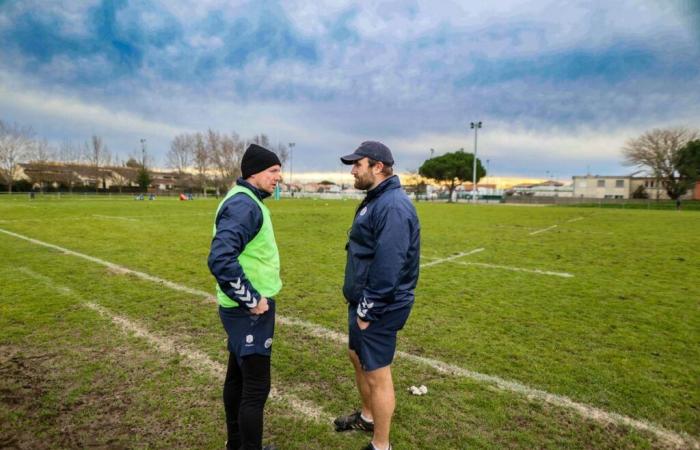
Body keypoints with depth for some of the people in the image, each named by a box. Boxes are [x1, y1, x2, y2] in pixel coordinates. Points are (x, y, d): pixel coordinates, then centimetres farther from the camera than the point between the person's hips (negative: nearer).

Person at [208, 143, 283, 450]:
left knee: (237, 377, 21)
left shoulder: (247, 201, 10)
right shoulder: (244, 205, -21)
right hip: (250, 311, -10)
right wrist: (251, 300, -22)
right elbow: (221, 260, -32)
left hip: (245, 308, 10)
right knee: (256, 387, 2)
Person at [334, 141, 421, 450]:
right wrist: (360, 305, 18)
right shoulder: (375, 200, 11)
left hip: (379, 308, -10)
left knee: (377, 374, 4)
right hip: (363, 301, 10)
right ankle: (367, 416, 47)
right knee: (358, 358, 25)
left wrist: (367, 310, -20)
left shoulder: (393, 206, -23)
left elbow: (388, 267, -27)